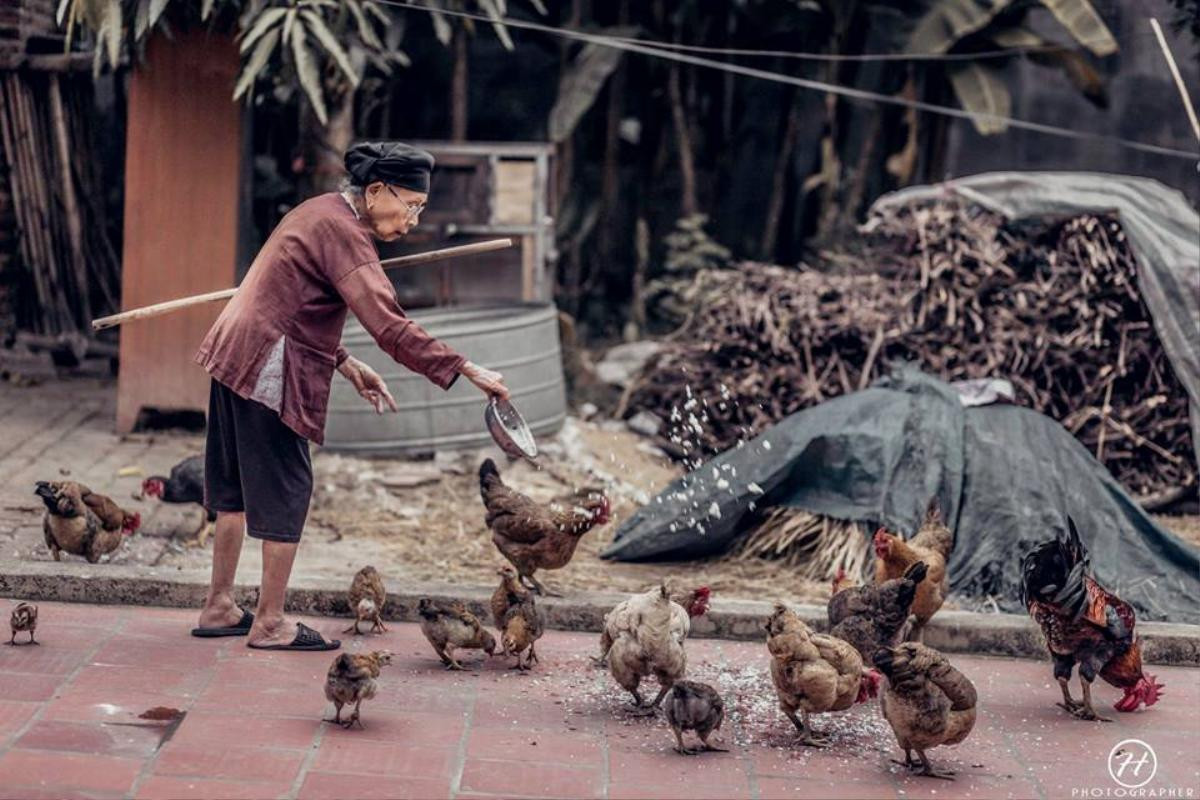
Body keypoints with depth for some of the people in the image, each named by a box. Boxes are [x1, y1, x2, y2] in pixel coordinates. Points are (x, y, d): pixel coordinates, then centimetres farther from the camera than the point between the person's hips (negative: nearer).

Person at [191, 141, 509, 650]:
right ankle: (269, 624, 5)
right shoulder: (342, 232, -16)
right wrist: (465, 370, -25)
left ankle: (218, 608, 25)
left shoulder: (322, 213, 16)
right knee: (285, 490, -2)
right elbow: (388, 324, -25)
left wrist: (345, 364, 15)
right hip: (269, 368, -10)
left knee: (238, 486, 16)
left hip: (234, 355, 10)